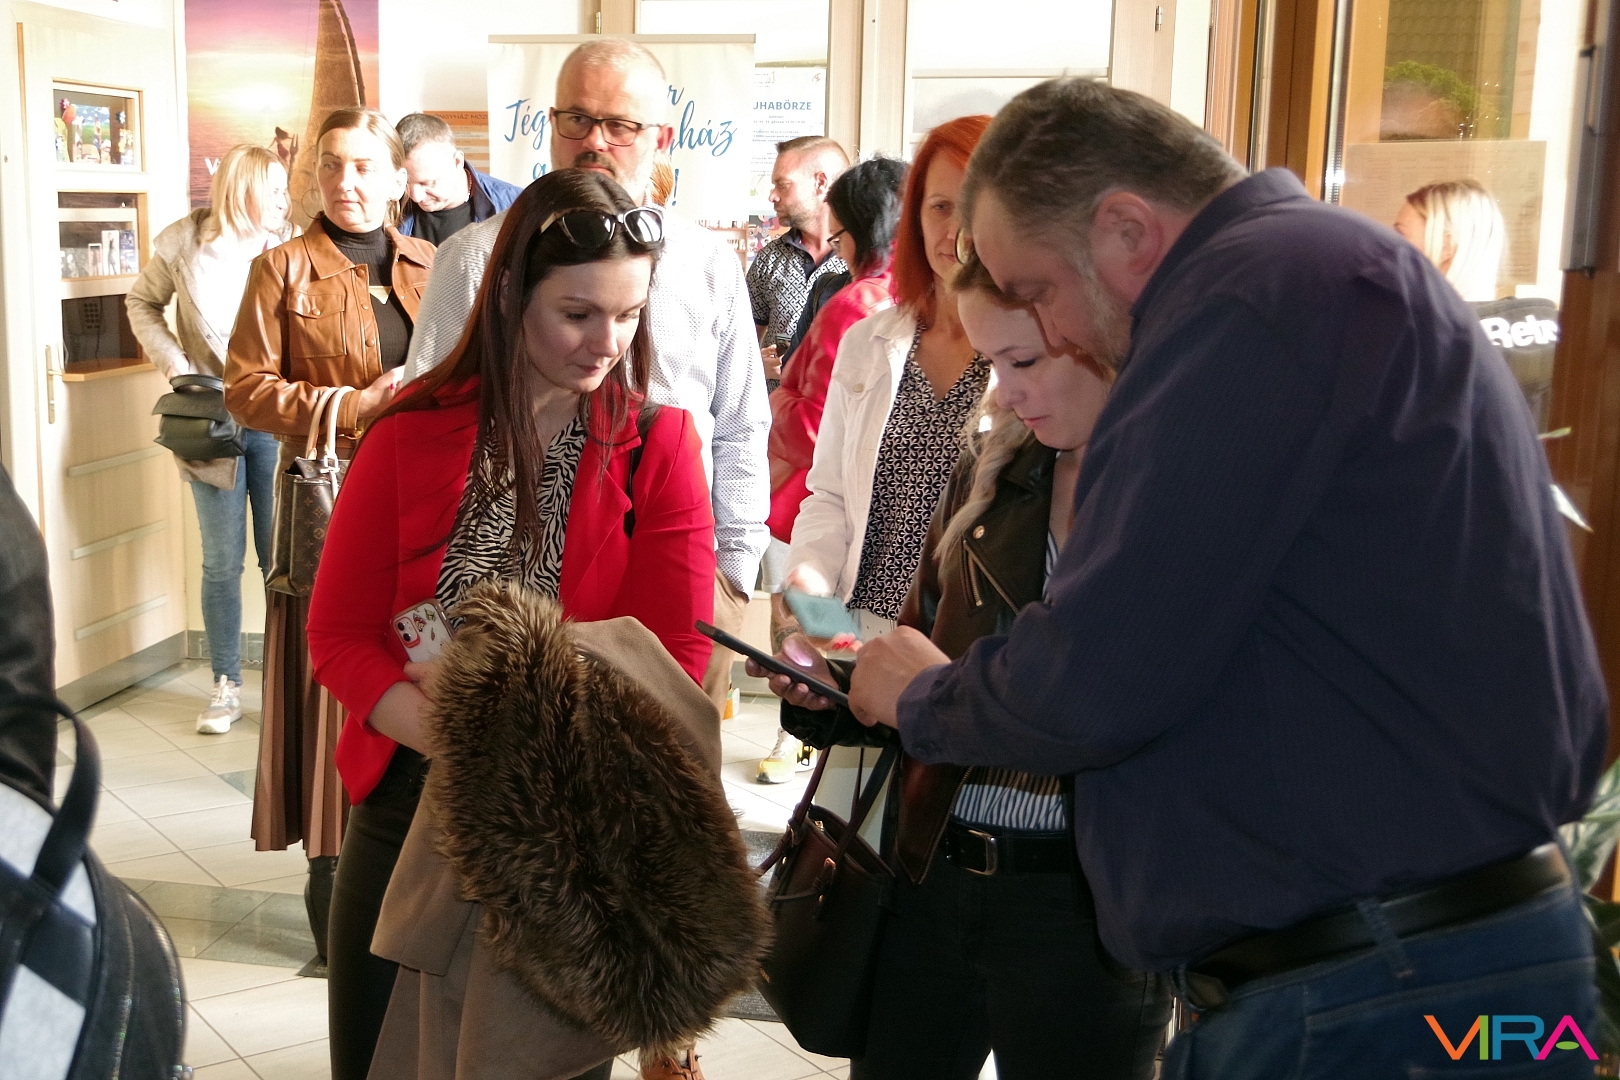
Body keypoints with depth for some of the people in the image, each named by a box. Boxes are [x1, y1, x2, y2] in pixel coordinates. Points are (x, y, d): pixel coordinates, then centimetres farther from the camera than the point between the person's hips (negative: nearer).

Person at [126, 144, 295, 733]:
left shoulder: (291, 247, -6)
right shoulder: (186, 243, -3)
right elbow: (142, 302, 13)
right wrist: (171, 361, -1)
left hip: (276, 423, -1)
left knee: (281, 559, 4)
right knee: (222, 562, 8)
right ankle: (227, 686, 19)